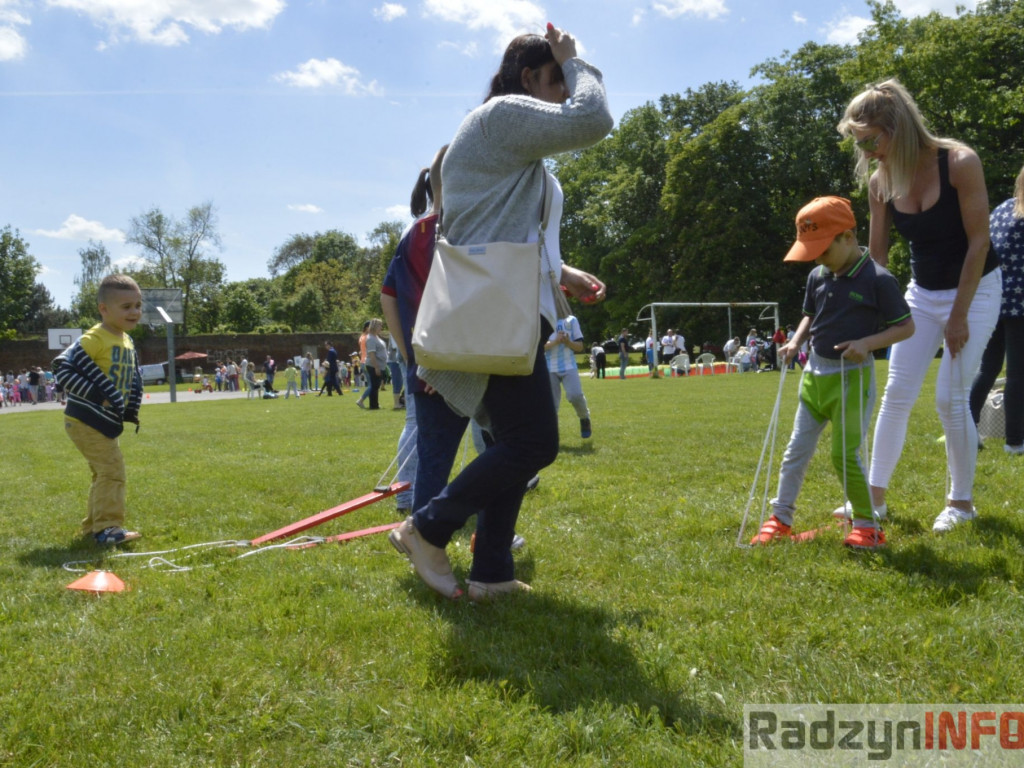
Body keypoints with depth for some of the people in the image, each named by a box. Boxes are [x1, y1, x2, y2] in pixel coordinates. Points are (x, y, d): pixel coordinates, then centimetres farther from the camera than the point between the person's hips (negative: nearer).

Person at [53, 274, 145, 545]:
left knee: (105, 473, 17)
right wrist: (97, 396, -24)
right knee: (112, 470, -14)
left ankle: (94, 526, 28)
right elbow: (62, 367, -22)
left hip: (108, 421, 10)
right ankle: (107, 527, -9)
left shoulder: (128, 342, 10)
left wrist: (132, 409, 7)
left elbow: (135, 377, 21)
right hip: (87, 419, -10)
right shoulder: (94, 339, -17)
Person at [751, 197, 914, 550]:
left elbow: (906, 326, -8)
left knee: (845, 454, -7)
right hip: (815, 372, 7)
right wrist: (795, 341, 2)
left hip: (852, 377, -6)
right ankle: (780, 518, 21)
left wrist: (867, 342, -23)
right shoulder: (817, 277, 6)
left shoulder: (877, 280, -13)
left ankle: (867, 525, 11)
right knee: (796, 450, 10)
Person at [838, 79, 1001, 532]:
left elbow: (978, 242, -18)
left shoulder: (959, 163, -21)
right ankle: (875, 494, 8)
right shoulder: (881, 183, -8)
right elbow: (877, 254, 0)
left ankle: (961, 501, 10)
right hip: (922, 292, 5)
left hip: (975, 289, -4)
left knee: (951, 397, -7)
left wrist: (959, 315, -17)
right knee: (897, 394, 0)